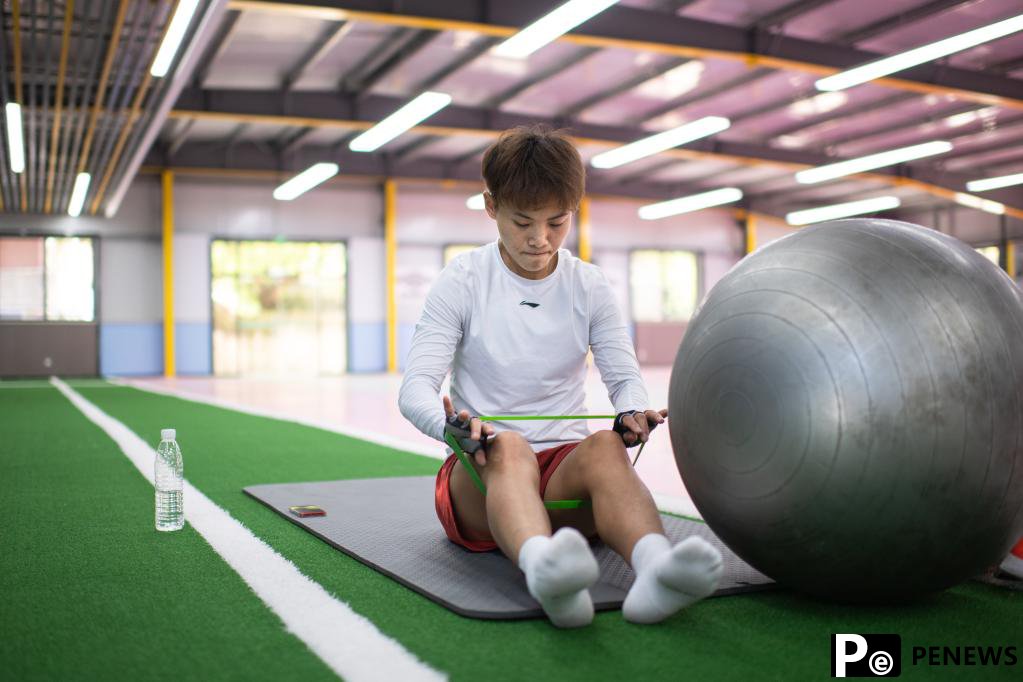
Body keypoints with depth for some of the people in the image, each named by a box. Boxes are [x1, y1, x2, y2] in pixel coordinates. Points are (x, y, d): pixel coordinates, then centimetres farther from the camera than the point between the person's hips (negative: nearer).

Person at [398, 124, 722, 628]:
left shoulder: (590, 287, 8)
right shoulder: (462, 281, 0)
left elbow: (625, 377, 5)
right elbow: (416, 387, -8)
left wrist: (632, 412, -21)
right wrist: (453, 425, -32)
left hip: (565, 469, 2)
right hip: (479, 473, -2)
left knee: (604, 446, -33)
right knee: (508, 446, -37)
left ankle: (655, 567, -63)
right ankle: (542, 569, -68)